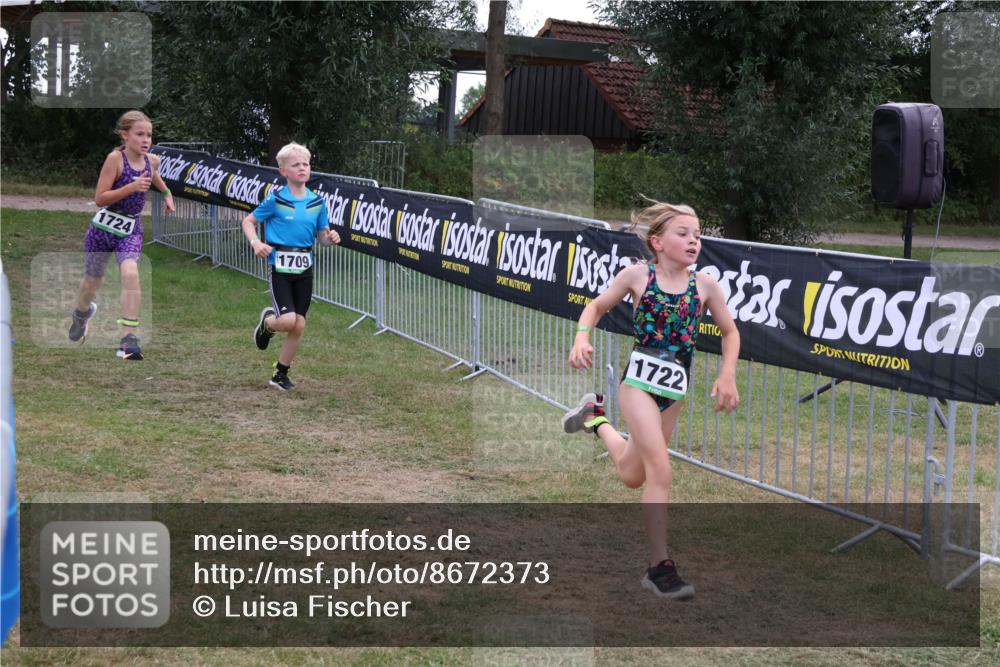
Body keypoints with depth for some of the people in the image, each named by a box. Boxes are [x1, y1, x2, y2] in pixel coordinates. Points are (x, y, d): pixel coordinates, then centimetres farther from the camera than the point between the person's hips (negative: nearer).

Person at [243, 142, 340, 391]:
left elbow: (322, 235, 13)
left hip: (304, 268, 4)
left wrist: (330, 238, -10)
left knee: (299, 325, 4)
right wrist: (256, 243, -17)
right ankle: (267, 322, 20)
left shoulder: (317, 202, 4)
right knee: (288, 320, -18)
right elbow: (248, 222, 1)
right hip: (279, 266, -4)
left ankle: (281, 374, 20)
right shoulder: (275, 200, -8)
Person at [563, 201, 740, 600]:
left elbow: (730, 332, 11)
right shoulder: (638, 275, -8)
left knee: (632, 476, 17)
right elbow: (597, 306, 6)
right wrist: (582, 338, -11)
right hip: (640, 380, -4)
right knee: (660, 470, -16)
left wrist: (727, 376, -1)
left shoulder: (705, 285, -3)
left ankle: (596, 418, 45)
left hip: (675, 388, 4)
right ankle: (660, 568, -7)